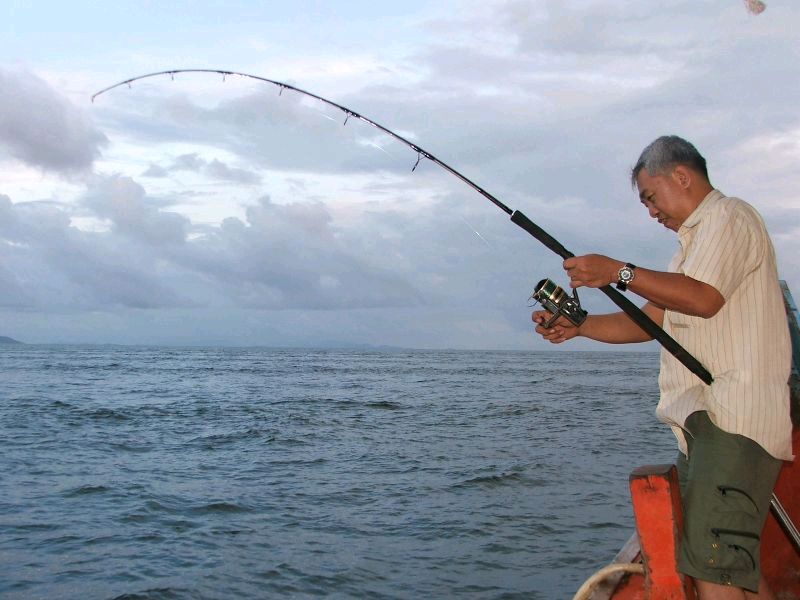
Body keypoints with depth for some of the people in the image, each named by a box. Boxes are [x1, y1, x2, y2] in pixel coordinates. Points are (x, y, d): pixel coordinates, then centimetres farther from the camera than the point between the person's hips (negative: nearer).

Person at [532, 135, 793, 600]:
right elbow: (650, 321, 24)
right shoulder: (698, 239, 28)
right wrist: (578, 327, 12)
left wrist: (618, 272, -16)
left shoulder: (729, 217, -4)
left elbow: (703, 298, -21)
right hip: (707, 421, 11)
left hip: (735, 420, -11)